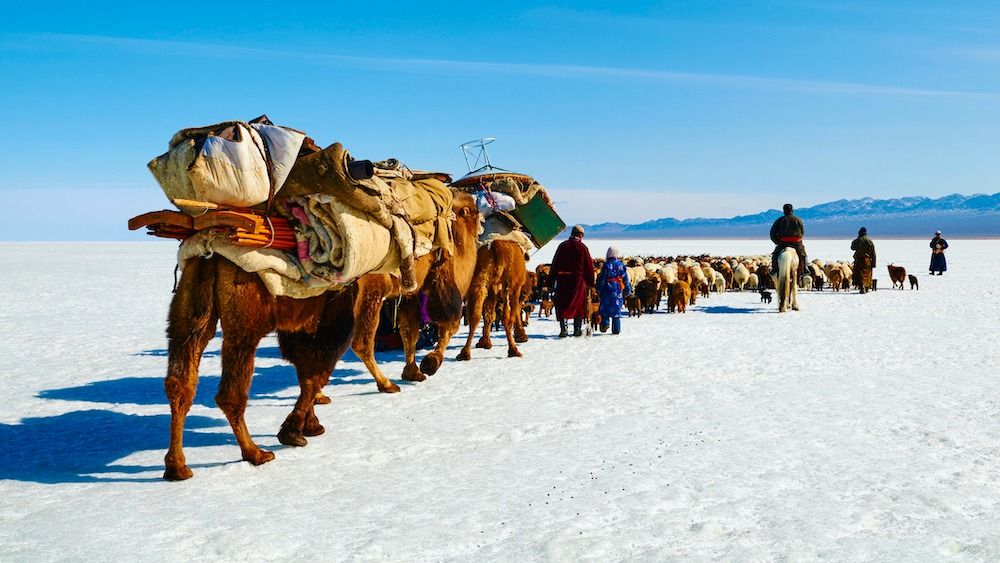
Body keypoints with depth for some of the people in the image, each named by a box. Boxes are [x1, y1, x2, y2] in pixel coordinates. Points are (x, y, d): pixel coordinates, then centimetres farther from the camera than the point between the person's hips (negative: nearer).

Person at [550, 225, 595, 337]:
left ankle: (563, 329, -2)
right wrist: (590, 282, 6)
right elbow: (589, 266, -1)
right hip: (578, 279, -2)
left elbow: (554, 263, 6)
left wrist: (552, 280, 10)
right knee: (578, 304, 9)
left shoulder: (562, 246, 6)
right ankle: (577, 329, 10)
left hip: (562, 279, 2)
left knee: (562, 304, 5)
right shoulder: (582, 247, -1)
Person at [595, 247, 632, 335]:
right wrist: (628, 290, 16)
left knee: (604, 308, 9)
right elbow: (625, 279, 7)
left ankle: (604, 324, -6)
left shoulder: (606, 265, -5)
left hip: (607, 289, -2)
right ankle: (616, 329, 4)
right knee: (616, 309, 5)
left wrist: (599, 289, 3)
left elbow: (602, 279, -4)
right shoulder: (621, 265, 3)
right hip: (618, 290, 2)